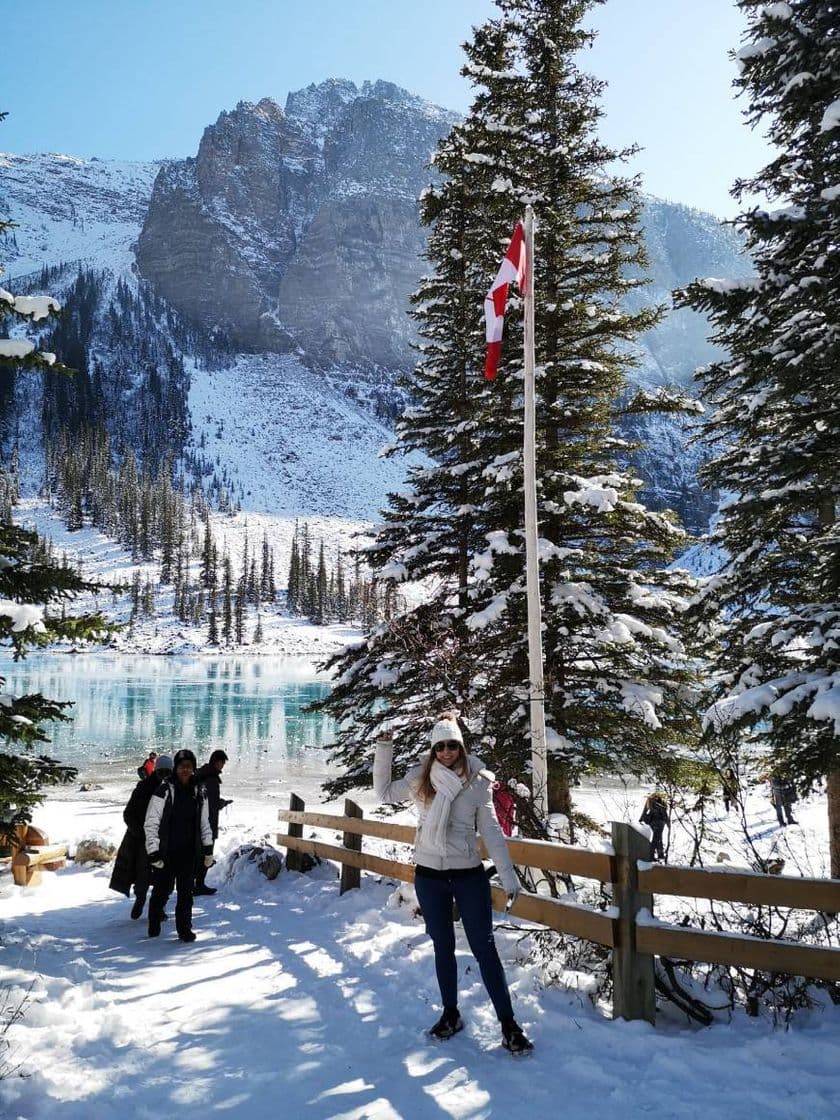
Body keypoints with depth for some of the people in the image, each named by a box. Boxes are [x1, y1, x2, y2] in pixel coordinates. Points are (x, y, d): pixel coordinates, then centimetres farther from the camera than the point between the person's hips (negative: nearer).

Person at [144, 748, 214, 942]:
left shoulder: (199, 792, 4)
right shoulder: (164, 791, -10)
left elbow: (204, 822, 13)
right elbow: (151, 823, -9)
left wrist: (208, 849, 10)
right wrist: (153, 852, -13)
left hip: (189, 851, 3)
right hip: (166, 851, -3)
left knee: (186, 891, 4)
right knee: (162, 889, 8)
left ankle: (184, 928, 14)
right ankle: (154, 924, 30)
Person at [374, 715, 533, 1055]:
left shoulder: (478, 783, -6)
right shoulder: (420, 779, -1)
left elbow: (491, 831, -3)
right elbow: (384, 792, 11)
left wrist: (508, 875, -6)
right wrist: (384, 750, 1)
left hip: (469, 876, -2)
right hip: (429, 877, 2)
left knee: (484, 949, 0)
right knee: (443, 947, 14)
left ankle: (508, 1023, 7)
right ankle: (450, 1014, 29)